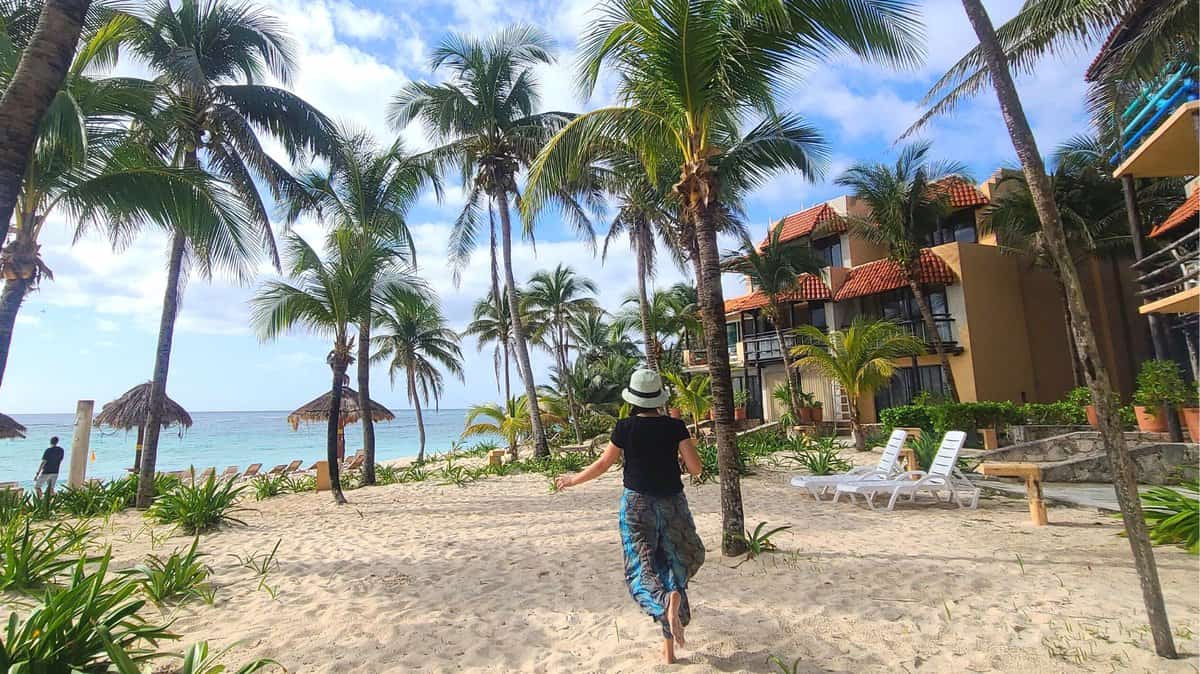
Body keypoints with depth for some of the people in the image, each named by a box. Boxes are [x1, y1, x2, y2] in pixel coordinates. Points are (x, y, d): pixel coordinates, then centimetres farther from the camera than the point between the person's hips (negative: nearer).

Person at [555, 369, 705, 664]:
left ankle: (667, 603, -30)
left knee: (642, 567, 2)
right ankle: (669, 649, 10)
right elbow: (696, 469, -5)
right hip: (672, 503, 2)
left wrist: (573, 480, 15)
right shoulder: (675, 426, -5)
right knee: (671, 565, 13)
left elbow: (602, 465, 0)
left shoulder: (625, 427, -8)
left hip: (637, 504, -2)